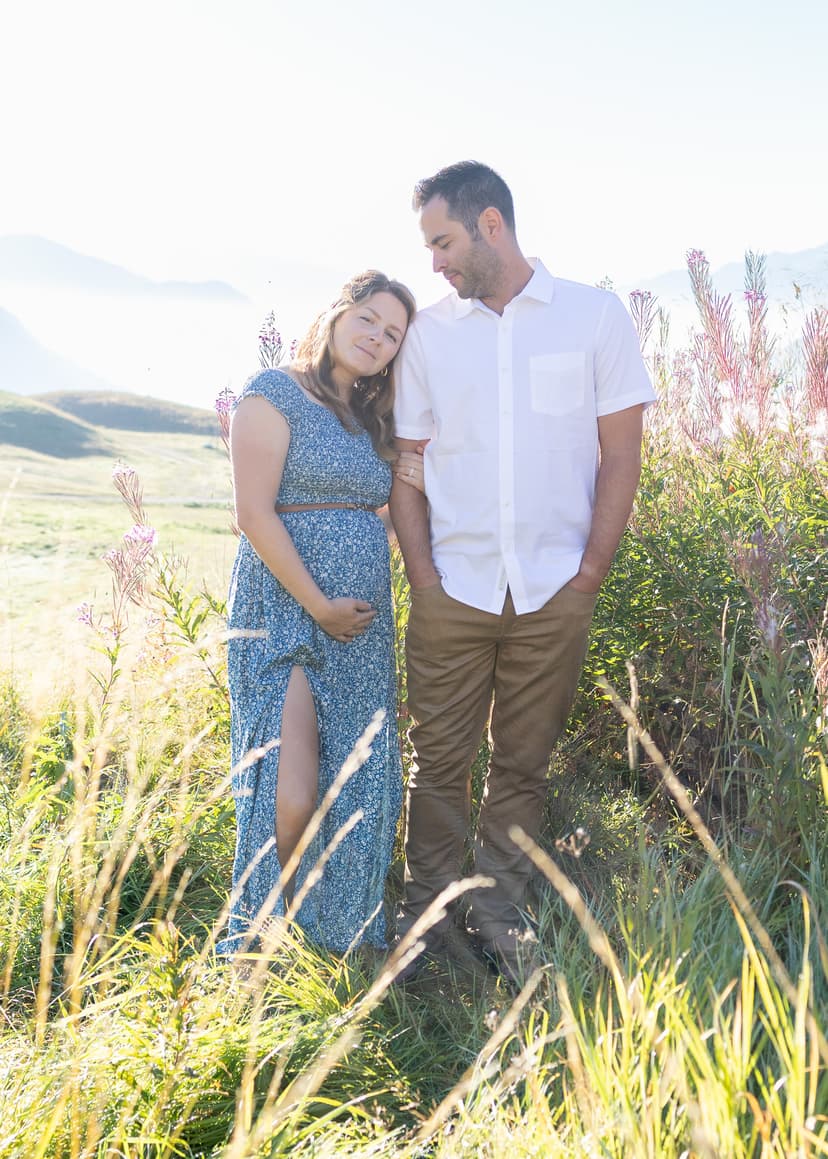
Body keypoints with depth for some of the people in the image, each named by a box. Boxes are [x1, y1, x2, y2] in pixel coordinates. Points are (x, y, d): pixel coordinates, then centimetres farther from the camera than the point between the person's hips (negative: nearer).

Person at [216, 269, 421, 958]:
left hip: (364, 619, 7)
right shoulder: (276, 393, -4)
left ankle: (341, 933, 24)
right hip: (285, 608, -7)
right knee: (292, 795, -11)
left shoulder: (372, 420, 18)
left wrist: (417, 487, 4)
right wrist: (319, 605, -13)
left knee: (357, 785, 7)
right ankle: (262, 935, 12)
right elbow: (255, 513, -12)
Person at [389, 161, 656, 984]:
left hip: (555, 593, -1)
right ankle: (425, 912, 21)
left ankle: (500, 910, 25)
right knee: (439, 760, 5)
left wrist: (590, 573, -4)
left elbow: (621, 454, 2)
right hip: (453, 592, 1)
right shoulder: (429, 331, 6)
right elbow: (405, 466, 7)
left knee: (523, 764, 9)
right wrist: (423, 578, -1)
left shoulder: (596, 317, 2)